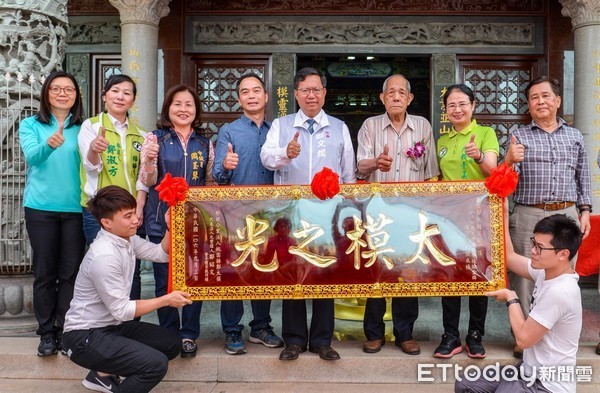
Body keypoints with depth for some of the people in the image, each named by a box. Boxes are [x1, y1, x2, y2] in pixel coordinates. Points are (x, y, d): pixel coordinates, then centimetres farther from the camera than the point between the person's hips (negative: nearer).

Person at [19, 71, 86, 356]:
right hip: (41, 208, -1)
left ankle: (65, 331, 15)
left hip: (76, 208, 1)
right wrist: (49, 144, -35)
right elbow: (32, 156, -14)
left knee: (71, 272, 4)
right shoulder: (30, 125, 4)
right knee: (44, 272, 5)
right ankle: (46, 333, 15)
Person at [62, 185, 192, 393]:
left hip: (112, 325, 10)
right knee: (157, 364, -22)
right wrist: (166, 299, -15)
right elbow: (121, 310, -21)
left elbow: (161, 254, 11)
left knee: (171, 343, 9)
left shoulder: (126, 238, 1)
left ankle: (103, 375, 18)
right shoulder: (104, 256, -26)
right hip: (85, 337, -10)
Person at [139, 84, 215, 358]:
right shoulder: (156, 138, 1)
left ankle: (189, 335, 17)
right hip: (163, 220, -2)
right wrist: (149, 160, -21)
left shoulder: (204, 144, 9)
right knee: (165, 280, 5)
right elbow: (148, 181, -3)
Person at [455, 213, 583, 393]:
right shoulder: (547, 272, -1)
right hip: (531, 370, 9)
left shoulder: (559, 292, -27)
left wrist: (511, 299, -9)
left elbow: (523, 338, -22)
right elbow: (510, 257, 12)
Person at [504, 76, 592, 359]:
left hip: (566, 215, 2)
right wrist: (509, 161, -20)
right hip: (528, 217, -2)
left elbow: (583, 177, 16)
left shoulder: (575, 136, 13)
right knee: (523, 278, 1)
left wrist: (585, 210, 7)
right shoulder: (519, 137, 5)